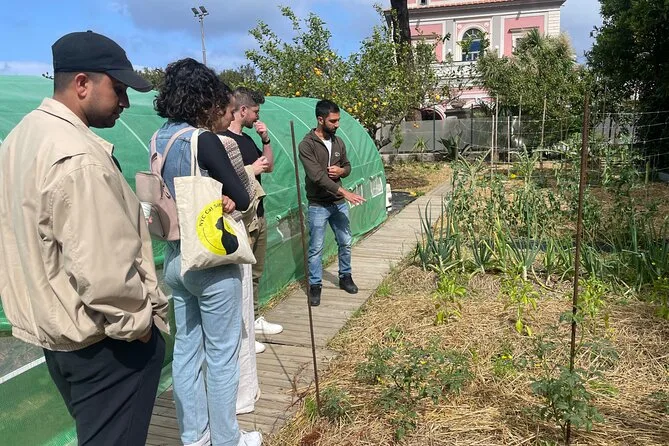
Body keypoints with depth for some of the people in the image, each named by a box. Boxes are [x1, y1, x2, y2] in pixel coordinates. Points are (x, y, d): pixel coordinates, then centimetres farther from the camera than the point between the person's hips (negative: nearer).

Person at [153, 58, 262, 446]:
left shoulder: (159, 140, 6)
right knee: (222, 354, 6)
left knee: (187, 348, 16)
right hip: (212, 261, -8)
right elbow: (242, 200, -14)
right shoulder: (204, 140, -18)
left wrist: (216, 196, -2)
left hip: (175, 257, 8)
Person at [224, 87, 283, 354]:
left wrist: (266, 139, 7)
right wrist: (251, 169, -17)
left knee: (255, 273, 18)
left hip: (258, 215, 9)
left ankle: (254, 319, 32)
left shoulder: (247, 139, 14)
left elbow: (268, 166, 20)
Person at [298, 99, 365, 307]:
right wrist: (344, 192, -29)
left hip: (339, 203, 6)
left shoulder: (338, 142, 5)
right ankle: (315, 286, 16)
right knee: (316, 248, 3)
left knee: (345, 243, 15)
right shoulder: (307, 145, -16)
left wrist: (341, 171, -10)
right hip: (318, 205, -6)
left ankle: (345, 277, 33)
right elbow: (317, 176, -24)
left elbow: (347, 166, 16)